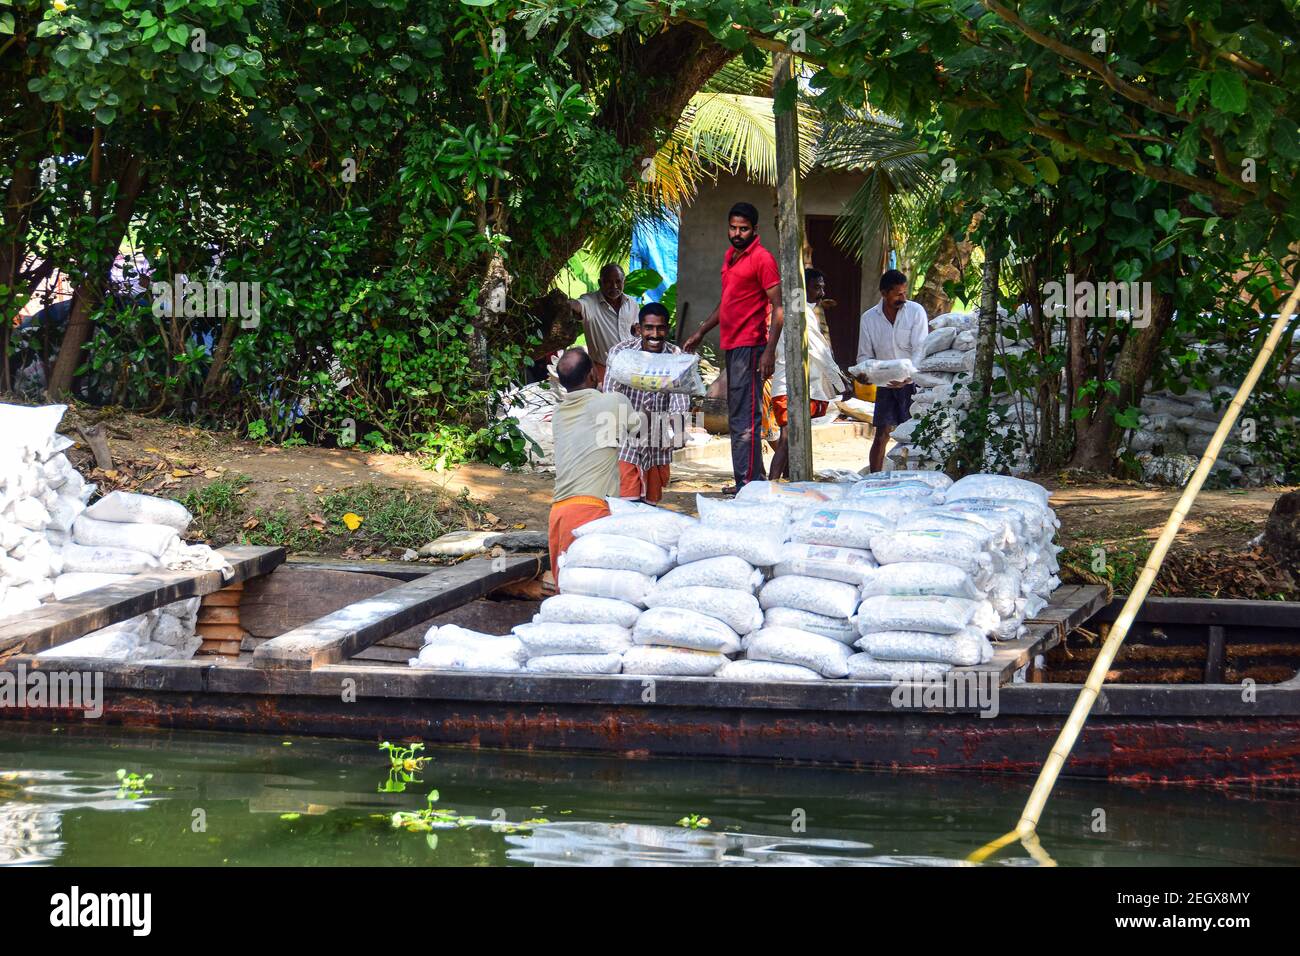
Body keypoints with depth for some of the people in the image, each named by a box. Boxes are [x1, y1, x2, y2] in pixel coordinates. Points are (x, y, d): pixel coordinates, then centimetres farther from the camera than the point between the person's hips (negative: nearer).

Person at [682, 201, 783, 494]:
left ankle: (748, 483, -13)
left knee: (745, 418, -12)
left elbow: (777, 308, -13)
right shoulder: (730, 256, 18)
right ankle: (753, 479, 17)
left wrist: (770, 351, -20)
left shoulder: (762, 259, -9)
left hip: (750, 346, -9)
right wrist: (701, 333, 32)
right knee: (736, 417, 12)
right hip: (731, 346, 9)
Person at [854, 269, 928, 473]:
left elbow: (920, 349, -13)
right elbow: (864, 355, 5)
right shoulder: (869, 318, 0)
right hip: (885, 385, 2)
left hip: (912, 382, -2)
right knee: (881, 436, -1)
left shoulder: (915, 311, -7)